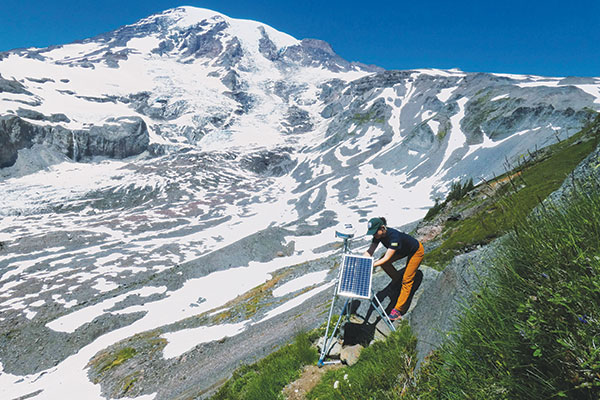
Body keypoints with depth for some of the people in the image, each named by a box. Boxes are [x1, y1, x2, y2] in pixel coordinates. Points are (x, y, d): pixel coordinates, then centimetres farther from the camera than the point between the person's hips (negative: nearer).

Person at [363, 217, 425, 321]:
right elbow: (370, 252, -18)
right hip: (403, 250, 7)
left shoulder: (394, 236, -40)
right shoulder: (378, 235, -19)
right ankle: (397, 278, 22)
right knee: (383, 262, -5)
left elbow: (387, 258, -41)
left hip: (416, 251, -7)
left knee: (407, 280, -10)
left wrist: (371, 265, -48)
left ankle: (398, 310, -5)